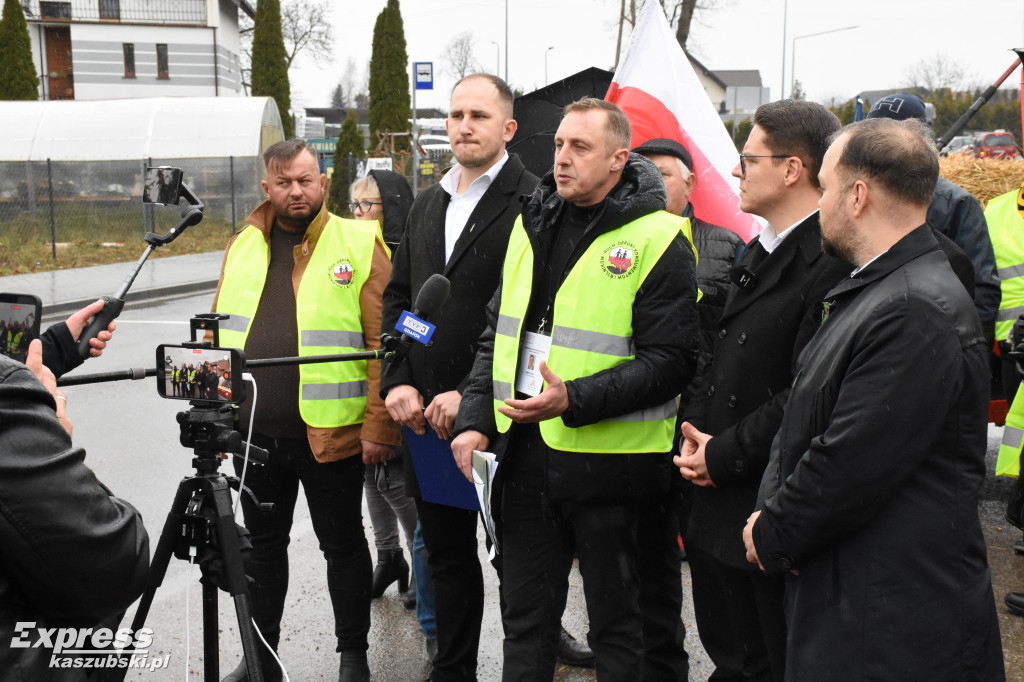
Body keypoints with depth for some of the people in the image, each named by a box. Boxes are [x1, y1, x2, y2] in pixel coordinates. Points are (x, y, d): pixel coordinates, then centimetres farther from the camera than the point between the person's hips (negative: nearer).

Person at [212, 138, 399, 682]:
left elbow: (384, 343, -11)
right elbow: (221, 335, 15)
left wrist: (379, 426, -15)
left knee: (343, 545, 9)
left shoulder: (360, 245, -6)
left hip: (329, 433, -5)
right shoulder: (243, 246, 10)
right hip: (253, 433, 5)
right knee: (262, 543, 17)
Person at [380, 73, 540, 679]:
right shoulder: (428, 204, 14)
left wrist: (470, 395, -18)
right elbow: (397, 298, 16)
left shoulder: (532, 203, -10)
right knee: (446, 554, 17)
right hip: (426, 415, 7)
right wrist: (397, 382, 3)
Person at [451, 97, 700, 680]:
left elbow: (671, 361, -15)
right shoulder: (532, 226, 10)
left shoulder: (656, 240, -10)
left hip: (608, 463, -5)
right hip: (525, 454, 6)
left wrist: (575, 400, -24)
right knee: (526, 617, 18)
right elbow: (497, 336, 14)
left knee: (616, 622, 13)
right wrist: (475, 420, 3)